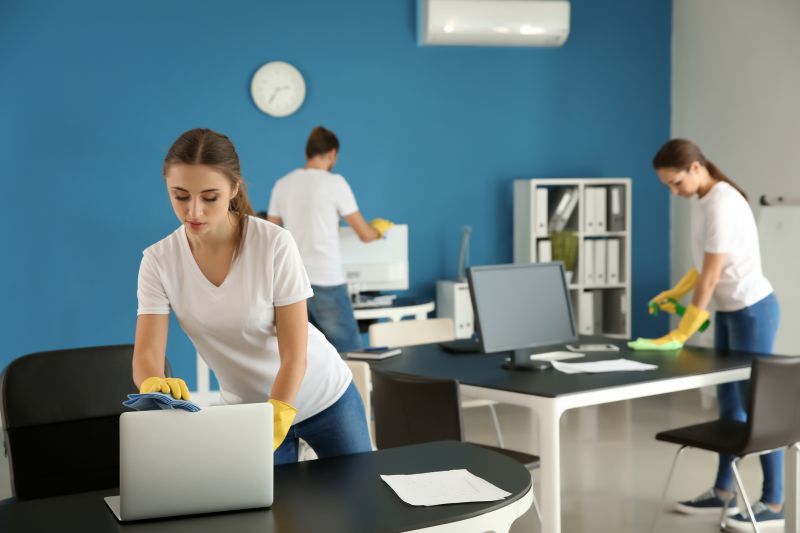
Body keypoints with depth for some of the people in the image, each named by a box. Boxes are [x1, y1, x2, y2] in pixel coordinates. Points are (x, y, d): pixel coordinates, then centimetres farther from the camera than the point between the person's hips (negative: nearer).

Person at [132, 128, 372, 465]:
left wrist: (276, 418, -37)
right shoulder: (159, 262, -14)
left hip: (323, 397, -1)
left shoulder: (274, 244, -23)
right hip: (247, 409, 2)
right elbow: (146, 353, -19)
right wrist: (154, 384, -42)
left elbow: (294, 354, -22)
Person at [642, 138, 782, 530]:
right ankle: (722, 491, 23)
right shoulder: (701, 199, 6)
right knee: (729, 401, 14)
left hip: (751, 310, -9)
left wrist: (681, 333, -19)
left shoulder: (722, 204, -23)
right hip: (729, 311, 9)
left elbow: (711, 276, -23)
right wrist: (675, 293, 6)